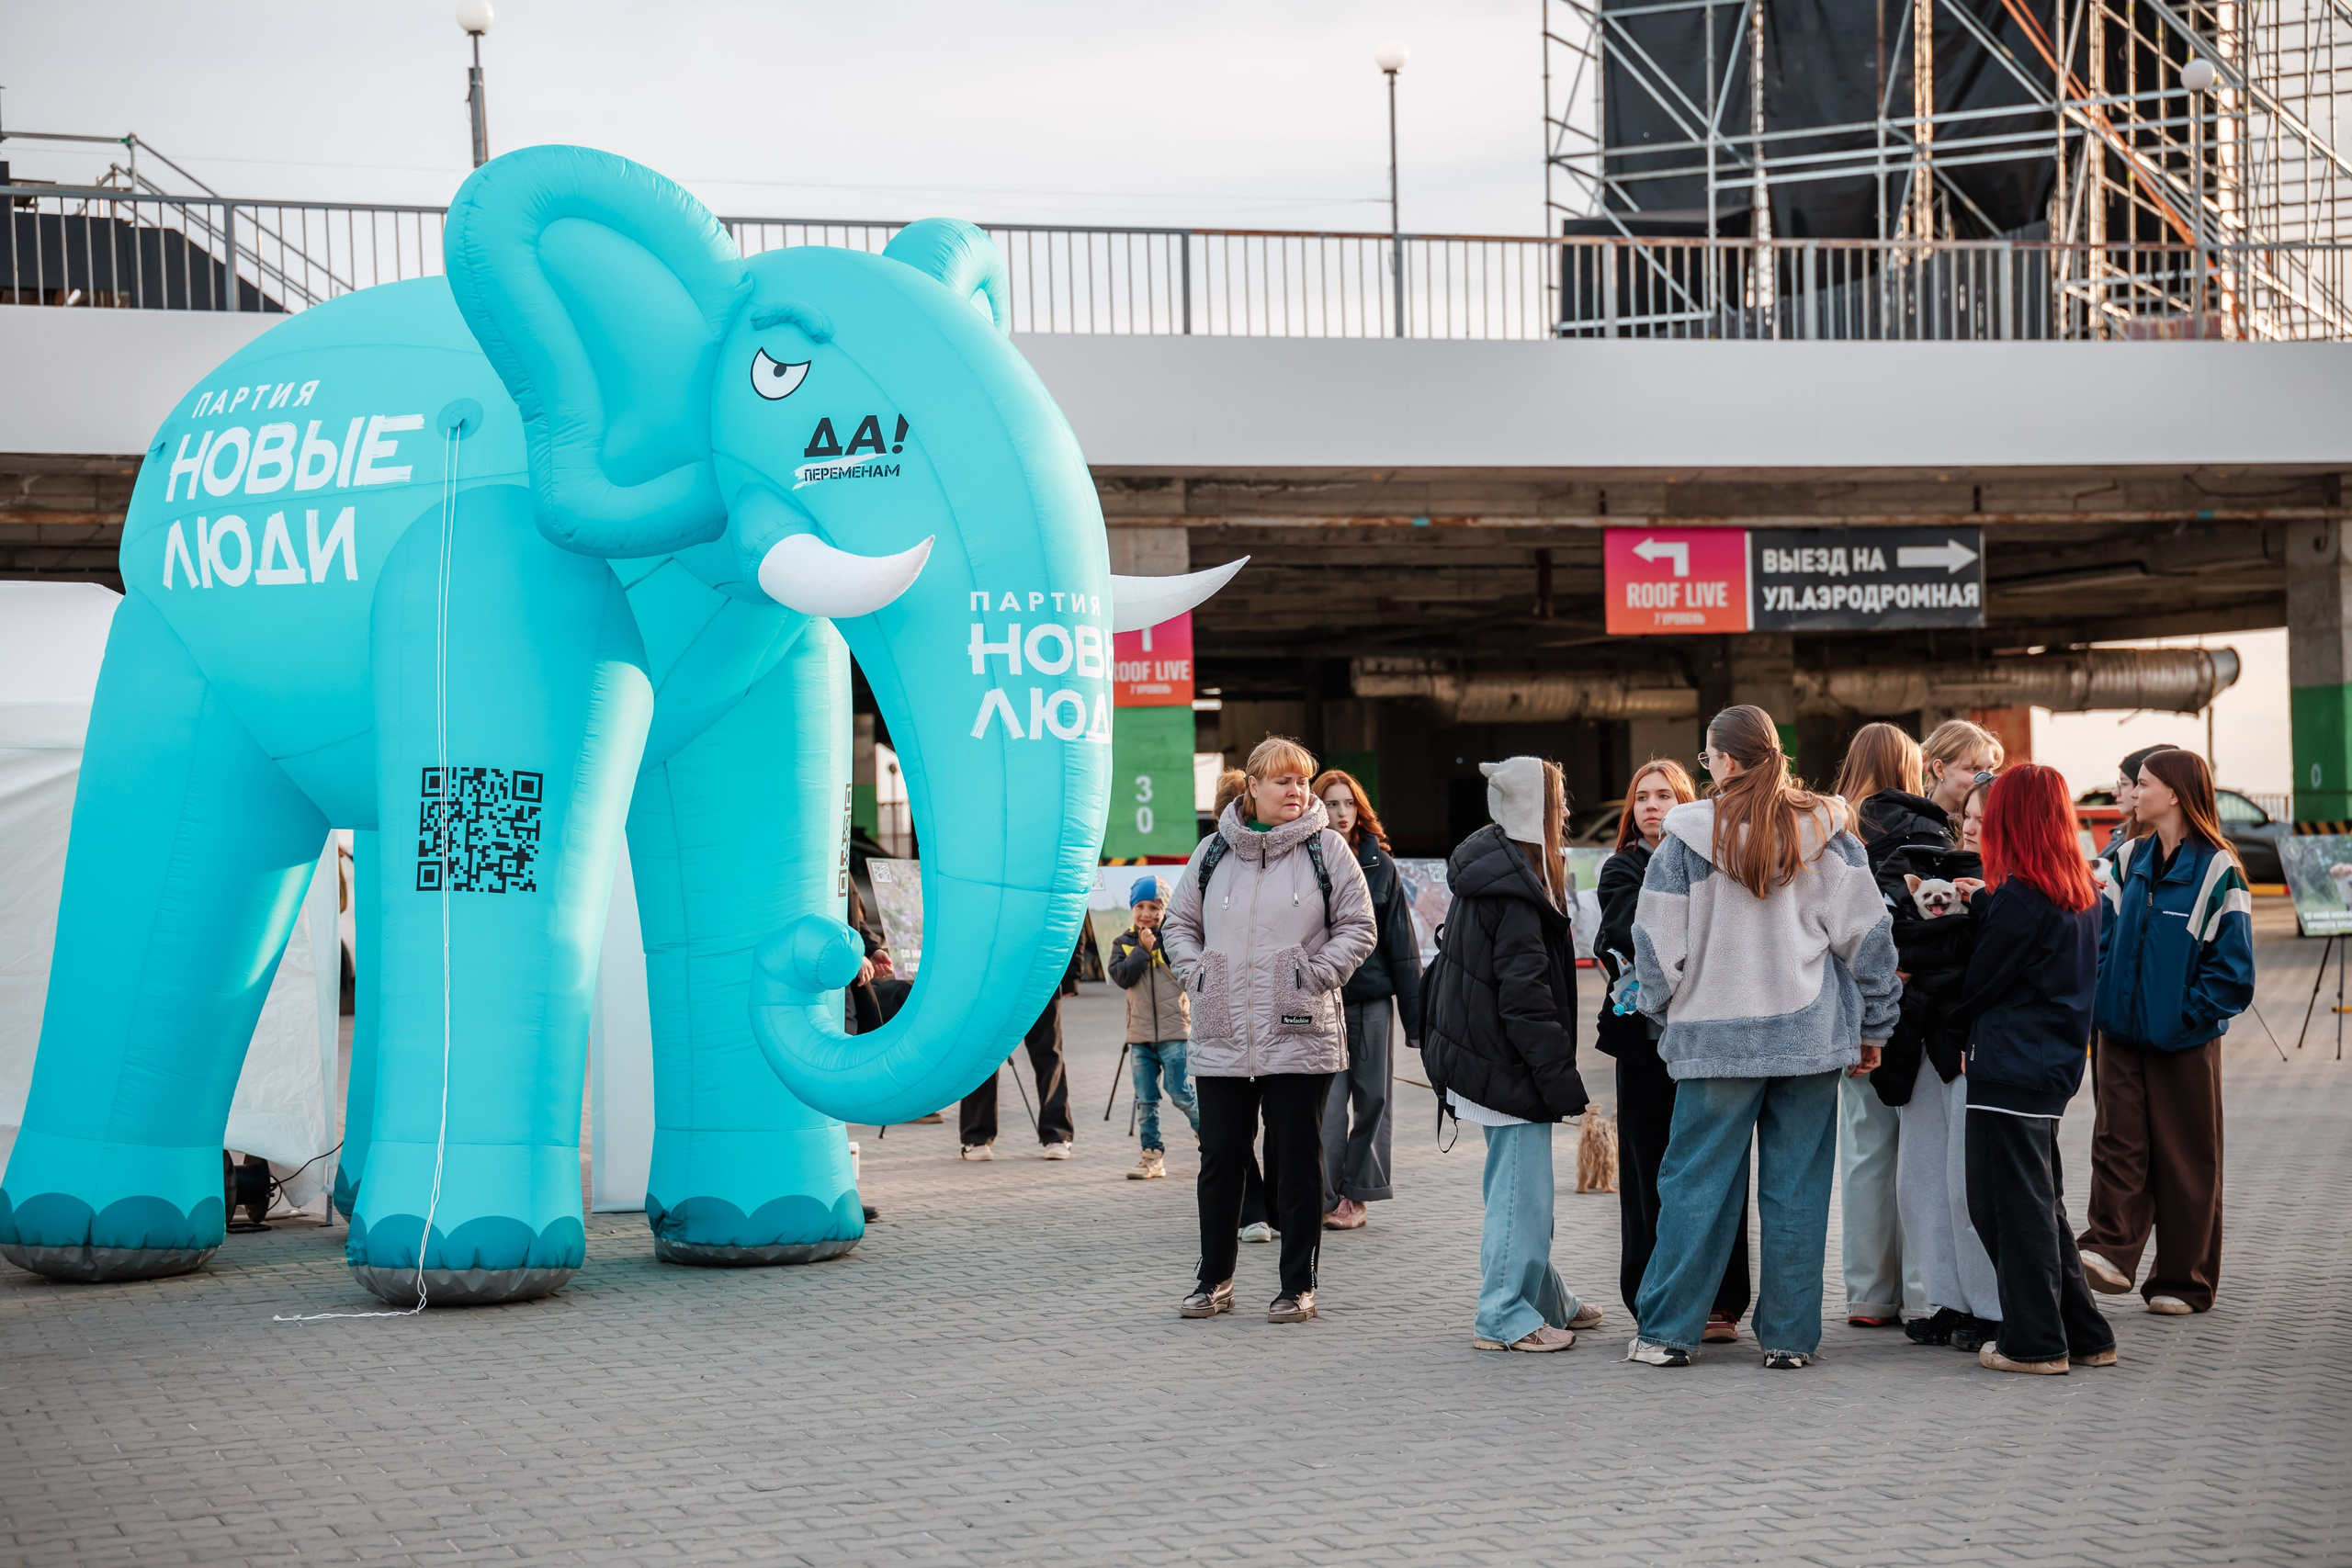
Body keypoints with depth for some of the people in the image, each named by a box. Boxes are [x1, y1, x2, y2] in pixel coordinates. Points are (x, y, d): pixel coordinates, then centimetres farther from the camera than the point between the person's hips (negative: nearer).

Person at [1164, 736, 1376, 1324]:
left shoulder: (1326, 848, 1)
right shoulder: (1214, 851, 8)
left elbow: (1359, 926, 3)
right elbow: (1179, 922, 18)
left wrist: (1317, 976, -7)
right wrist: (1196, 975, 3)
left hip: (1299, 1035, -2)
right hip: (1221, 1039, 3)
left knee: (1297, 1162, 2)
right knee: (1219, 1159, 7)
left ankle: (1298, 1286, 11)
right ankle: (1215, 1279, 20)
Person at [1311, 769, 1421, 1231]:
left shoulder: (1379, 865, 6)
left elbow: (1401, 942, 8)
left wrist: (1415, 1016, 4)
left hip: (1373, 1000, 3)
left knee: (1373, 1098, 6)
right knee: (1327, 1105, -5)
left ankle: (1355, 1193, 17)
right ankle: (1325, 1197, 2)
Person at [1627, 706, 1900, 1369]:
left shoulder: (1688, 836, -5)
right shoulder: (1825, 831, 1)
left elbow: (1655, 943, -3)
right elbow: (1866, 935, 2)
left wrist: (1668, 1014, 14)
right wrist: (1873, 1027, 11)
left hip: (1717, 1038, -2)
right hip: (1810, 1034, 2)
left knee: (1696, 1181, 5)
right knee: (1797, 1185, 6)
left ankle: (1666, 1331, 9)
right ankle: (1790, 1336, 10)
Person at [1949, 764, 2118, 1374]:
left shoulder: (2019, 896, -15)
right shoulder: (2080, 895, 9)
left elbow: (1981, 982, -7)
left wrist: (1950, 1023, 11)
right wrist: (1983, 903, 5)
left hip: (2009, 1067, -9)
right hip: (2053, 1065, 9)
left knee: (2013, 1206, -1)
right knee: (2043, 1204, 16)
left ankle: (2035, 1341, 3)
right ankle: (2084, 1335, 20)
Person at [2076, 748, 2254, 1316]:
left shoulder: (2217, 871, -9)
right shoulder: (2127, 860, 8)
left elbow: (2232, 968, -9)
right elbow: (2101, 933, 11)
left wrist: (2188, 1015, -13)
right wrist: (2104, 998, -1)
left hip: (2183, 1040, -4)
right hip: (2121, 1031, 4)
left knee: (2185, 1158, 4)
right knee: (2117, 1140, -7)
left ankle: (2184, 1282, 12)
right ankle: (2110, 1251, -11)